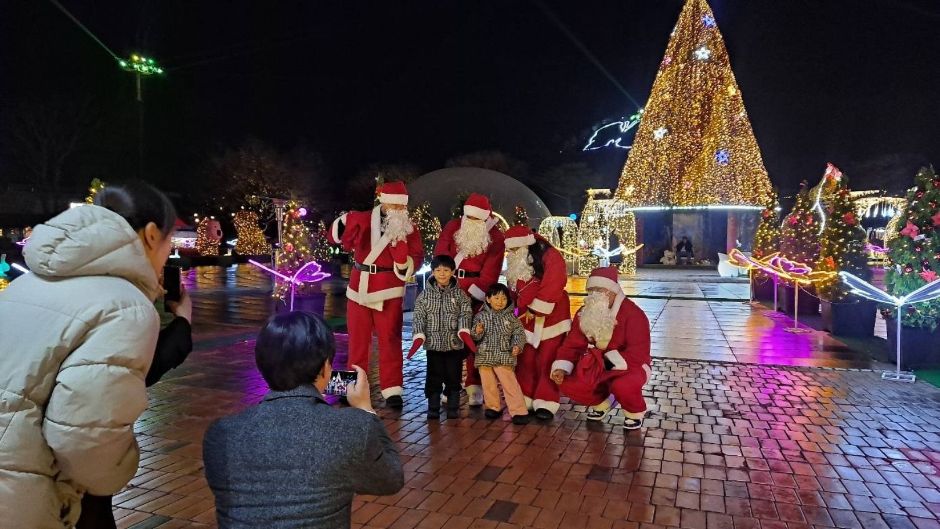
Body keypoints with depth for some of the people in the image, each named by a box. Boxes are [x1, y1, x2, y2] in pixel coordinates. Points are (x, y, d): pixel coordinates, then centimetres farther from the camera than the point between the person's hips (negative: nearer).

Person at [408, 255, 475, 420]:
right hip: (433, 344, 0)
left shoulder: (460, 295, 2)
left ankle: (453, 408, 20)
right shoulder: (425, 295, 3)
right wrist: (418, 336, -12)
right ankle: (433, 408, 17)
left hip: (454, 343, 0)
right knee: (433, 376, 6)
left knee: (453, 376, 7)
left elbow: (465, 314, -4)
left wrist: (464, 332, -21)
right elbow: (419, 316, -1)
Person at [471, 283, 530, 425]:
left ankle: (519, 411, -1)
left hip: (504, 357, -2)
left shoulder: (510, 317, 1)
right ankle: (493, 407, 31)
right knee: (489, 384, 12)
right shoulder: (481, 316, 2)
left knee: (510, 385, -5)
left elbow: (519, 333, 3)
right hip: (485, 356, 2)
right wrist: (477, 332, -18)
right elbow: (475, 336, 5)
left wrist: (517, 345, -14)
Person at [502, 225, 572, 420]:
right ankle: (523, 402, 16)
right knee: (525, 360, 7)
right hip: (527, 319, 6)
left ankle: (546, 404, 5)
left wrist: (536, 309, -17)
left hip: (550, 317, -6)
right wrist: (523, 310, 1)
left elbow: (553, 285, -22)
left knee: (547, 361, -2)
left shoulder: (550, 257, -14)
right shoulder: (515, 263, 10)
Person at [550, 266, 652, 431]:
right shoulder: (584, 313, -1)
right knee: (569, 385, -17)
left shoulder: (633, 314, -20)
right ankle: (602, 402, 16)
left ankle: (635, 412, 0)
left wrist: (610, 362, -26)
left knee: (623, 386, -39)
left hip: (628, 365, -5)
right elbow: (573, 344, -2)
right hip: (597, 364, 5)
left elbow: (638, 354, -26)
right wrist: (561, 368, -18)